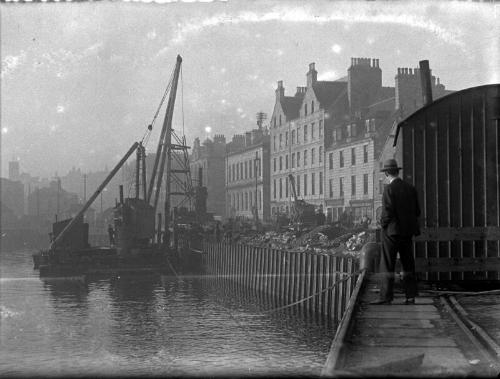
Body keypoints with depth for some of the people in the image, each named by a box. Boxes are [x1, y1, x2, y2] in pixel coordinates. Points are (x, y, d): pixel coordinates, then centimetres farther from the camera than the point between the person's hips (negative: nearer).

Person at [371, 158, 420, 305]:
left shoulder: (389, 189, -13)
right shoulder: (410, 188, 7)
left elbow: (387, 212, -18)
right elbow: (417, 212, 8)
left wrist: (383, 225, -3)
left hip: (391, 231, -6)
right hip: (407, 232, 6)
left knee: (387, 265, -3)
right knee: (408, 264, 11)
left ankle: (386, 297, -4)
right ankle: (410, 296, 12)